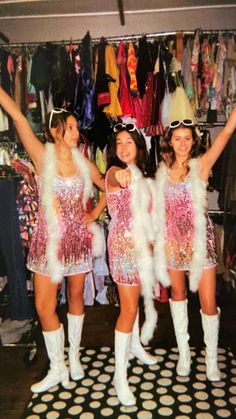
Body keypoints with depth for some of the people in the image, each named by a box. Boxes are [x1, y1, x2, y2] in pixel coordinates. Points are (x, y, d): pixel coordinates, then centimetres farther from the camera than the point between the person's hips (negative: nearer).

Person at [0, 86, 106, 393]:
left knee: (76, 297, 14)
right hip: (50, 238, -2)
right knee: (44, 305, 1)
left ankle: (74, 356, 36)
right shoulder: (42, 156, -6)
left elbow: (108, 188, 14)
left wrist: (94, 213, 4)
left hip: (77, 237, 2)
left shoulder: (83, 163, 2)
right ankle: (57, 368, 22)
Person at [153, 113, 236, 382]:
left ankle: (211, 359, 25)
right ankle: (183, 352, 35)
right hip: (173, 242, 3)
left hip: (200, 241, -2)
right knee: (178, 295, 16)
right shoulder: (162, 171, 2)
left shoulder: (201, 165, -6)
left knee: (208, 304, 1)